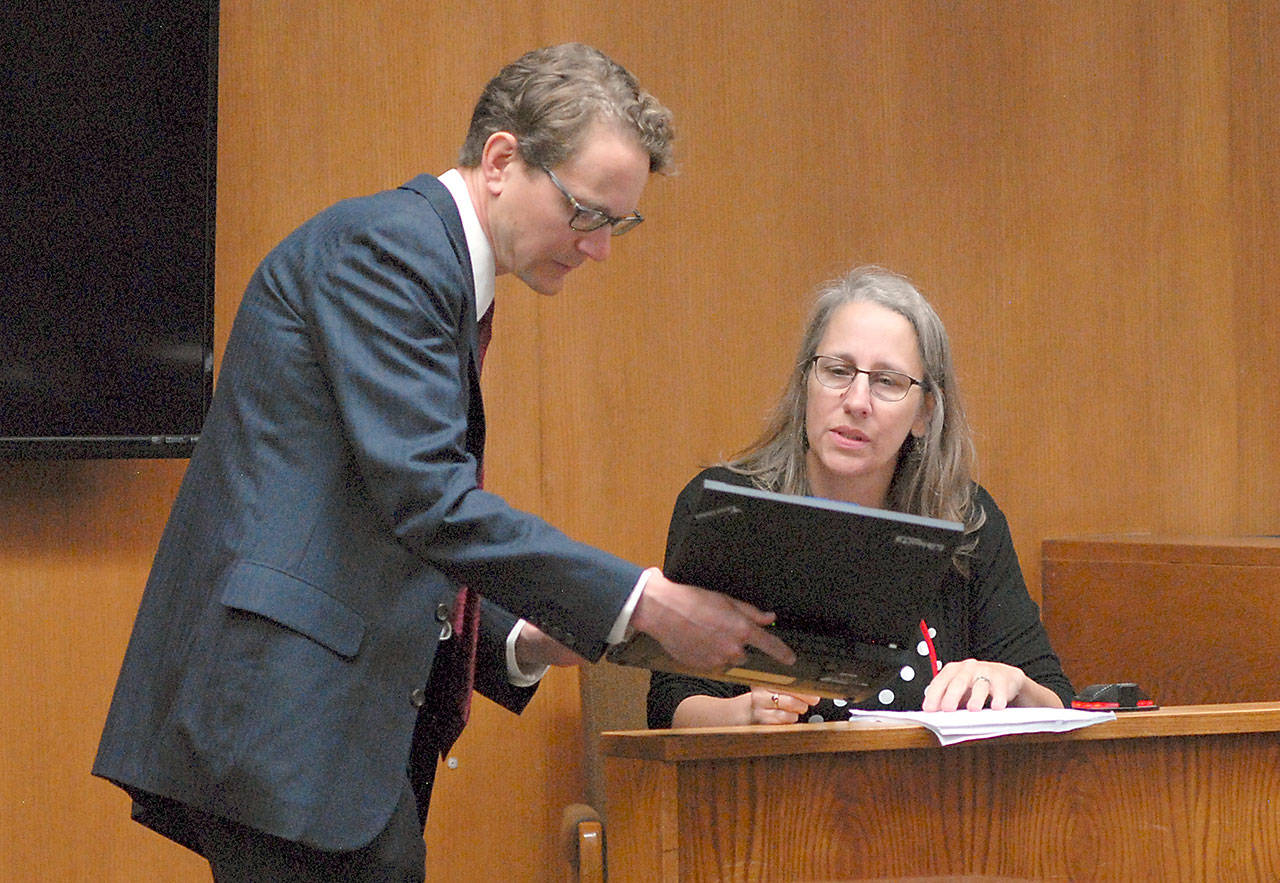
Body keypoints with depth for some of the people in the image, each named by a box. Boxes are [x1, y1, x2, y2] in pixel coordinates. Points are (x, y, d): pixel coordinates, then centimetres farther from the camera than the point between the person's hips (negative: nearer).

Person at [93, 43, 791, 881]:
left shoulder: (443, 272, 22)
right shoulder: (389, 243, -9)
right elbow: (423, 493, -20)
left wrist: (518, 642, 10)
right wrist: (642, 601, -19)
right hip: (282, 717, -10)